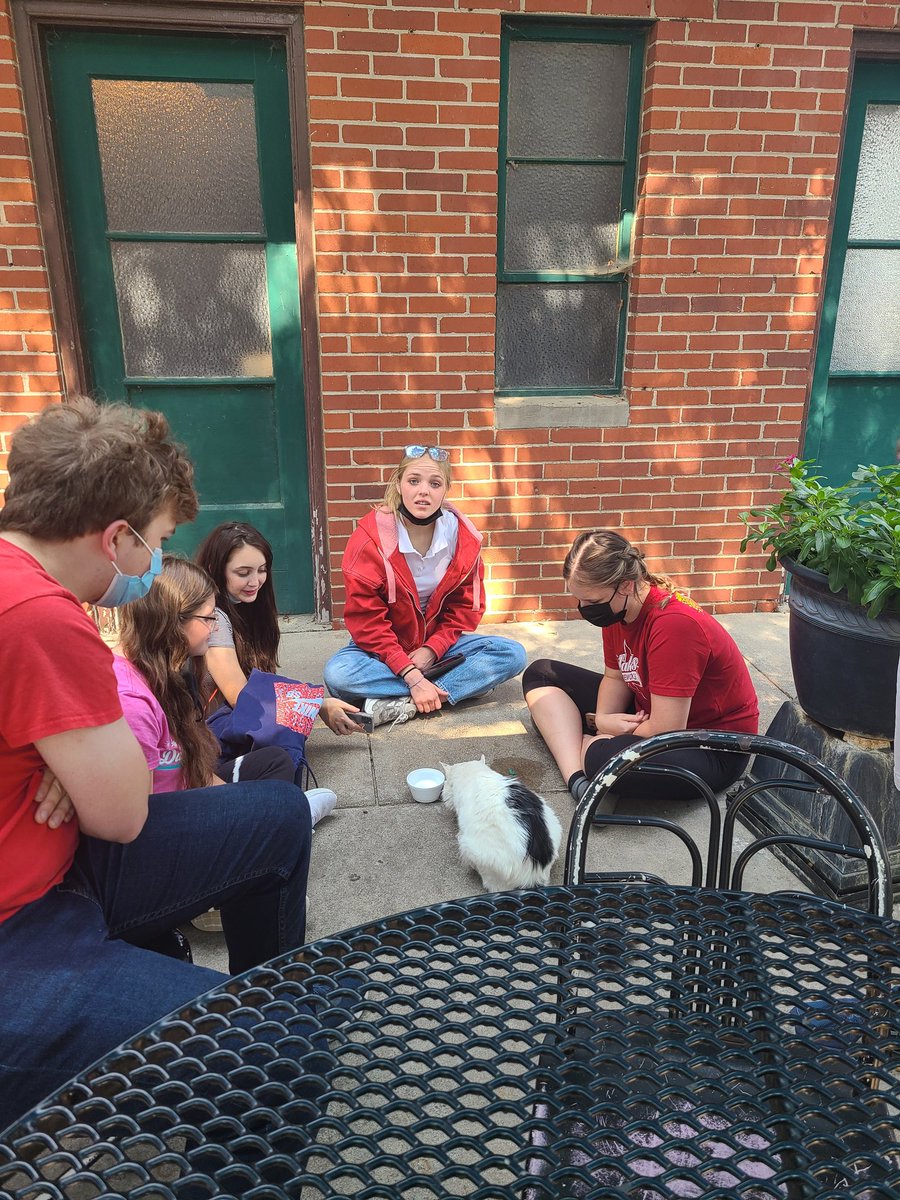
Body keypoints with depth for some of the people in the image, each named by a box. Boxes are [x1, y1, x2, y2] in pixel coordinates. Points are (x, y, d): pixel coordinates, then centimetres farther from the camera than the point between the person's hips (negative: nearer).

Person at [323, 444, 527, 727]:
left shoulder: (463, 536, -8)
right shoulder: (371, 537, -18)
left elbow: (466, 605, -1)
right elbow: (365, 619, -18)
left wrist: (432, 650, -17)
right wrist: (412, 676, -27)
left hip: (439, 642, 3)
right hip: (384, 648, -3)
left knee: (512, 654, -20)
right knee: (337, 674, -33)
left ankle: (403, 704, -26)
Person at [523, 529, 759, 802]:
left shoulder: (674, 624, -31)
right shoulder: (616, 608, -6)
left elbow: (665, 732, -31)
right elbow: (615, 677, 6)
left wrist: (603, 731, -14)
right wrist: (602, 718, -15)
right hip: (645, 715, 9)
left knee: (604, 758, -42)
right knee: (540, 673, 7)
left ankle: (584, 746, -4)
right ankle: (577, 780, -13)